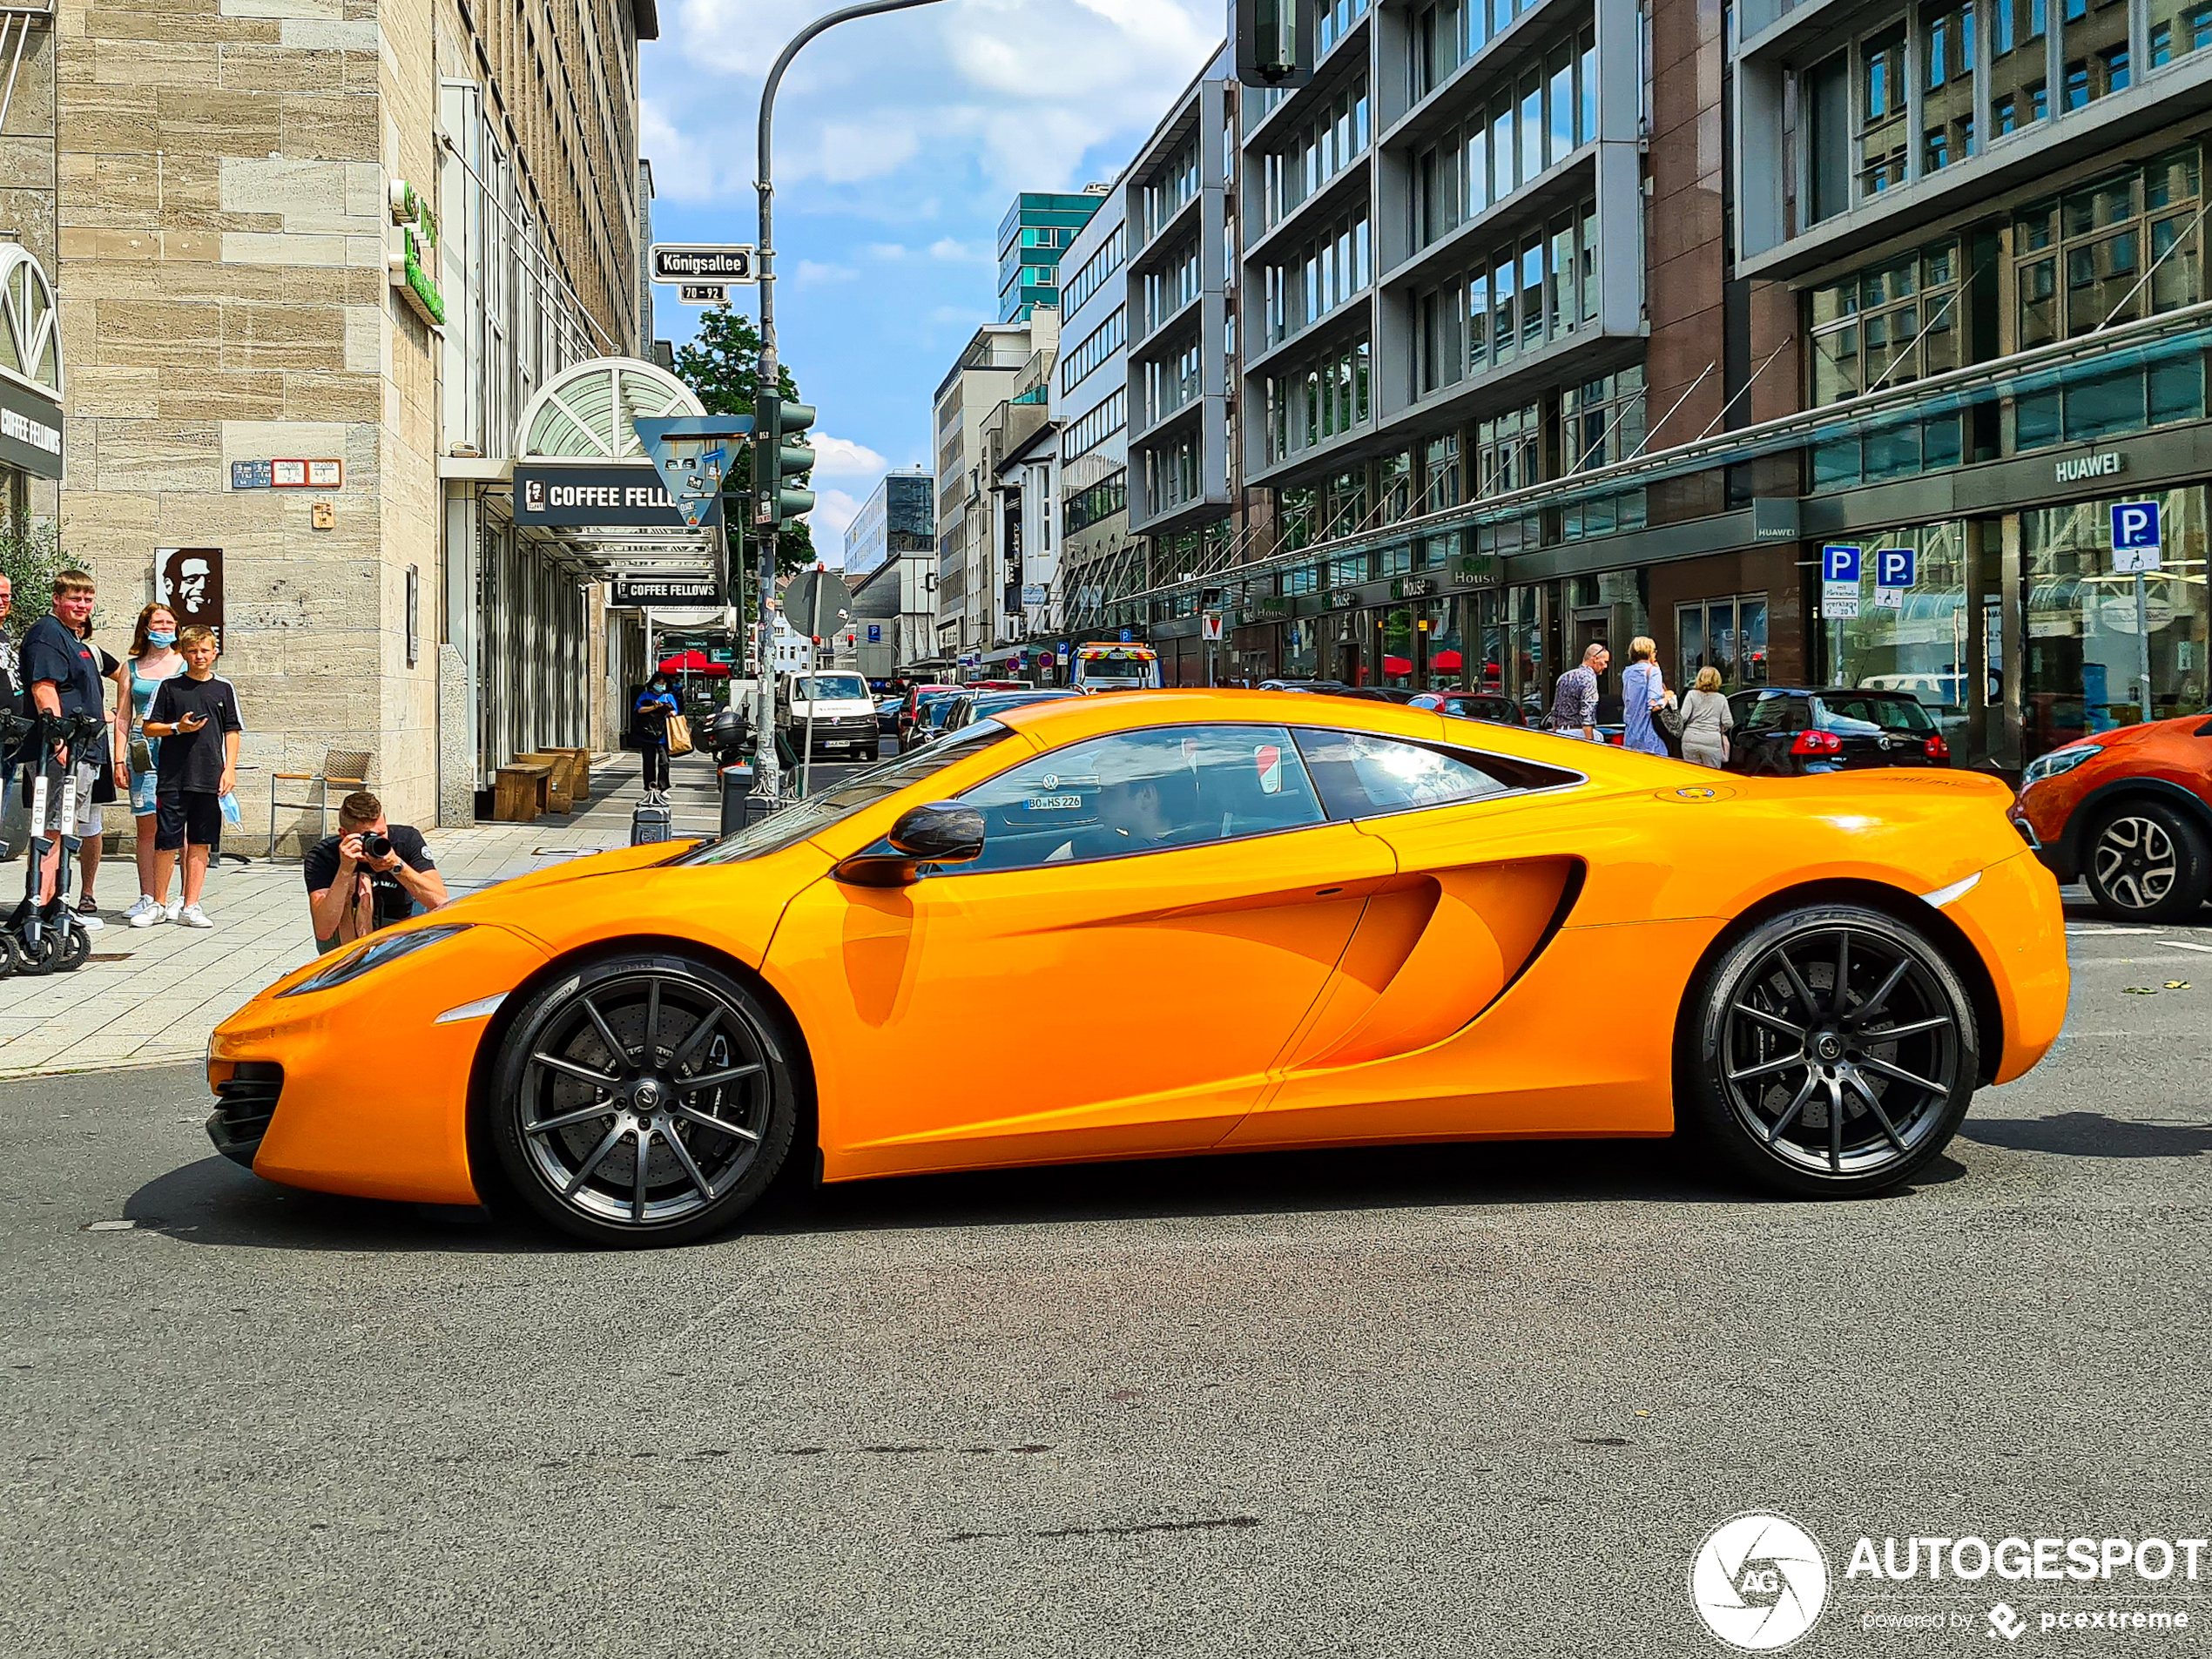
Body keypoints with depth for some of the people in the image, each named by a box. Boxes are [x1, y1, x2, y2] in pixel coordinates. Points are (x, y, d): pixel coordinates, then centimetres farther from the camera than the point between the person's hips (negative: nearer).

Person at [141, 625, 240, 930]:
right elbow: (149, 728, 6)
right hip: (172, 778, -1)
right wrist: (178, 728, -10)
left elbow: (232, 732, 10)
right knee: (167, 842, -1)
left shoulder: (223, 689, 9)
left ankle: (190, 906, 10)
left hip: (210, 779, 2)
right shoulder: (169, 687, 5)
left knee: (200, 843, 4)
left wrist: (229, 769, 1)